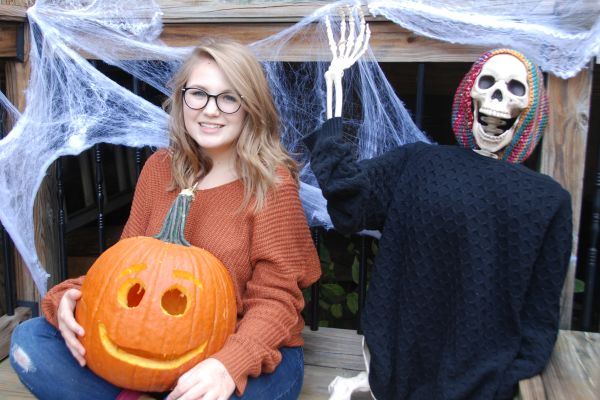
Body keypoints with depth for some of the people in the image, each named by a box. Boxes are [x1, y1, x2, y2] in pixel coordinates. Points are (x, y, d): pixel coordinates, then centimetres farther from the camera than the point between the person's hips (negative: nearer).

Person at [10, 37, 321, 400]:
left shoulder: (271, 184, -13)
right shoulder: (159, 169, 2)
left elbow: (274, 299, -15)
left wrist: (230, 365, -34)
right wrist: (72, 296, -16)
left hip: (254, 354, -4)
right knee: (30, 340, -7)